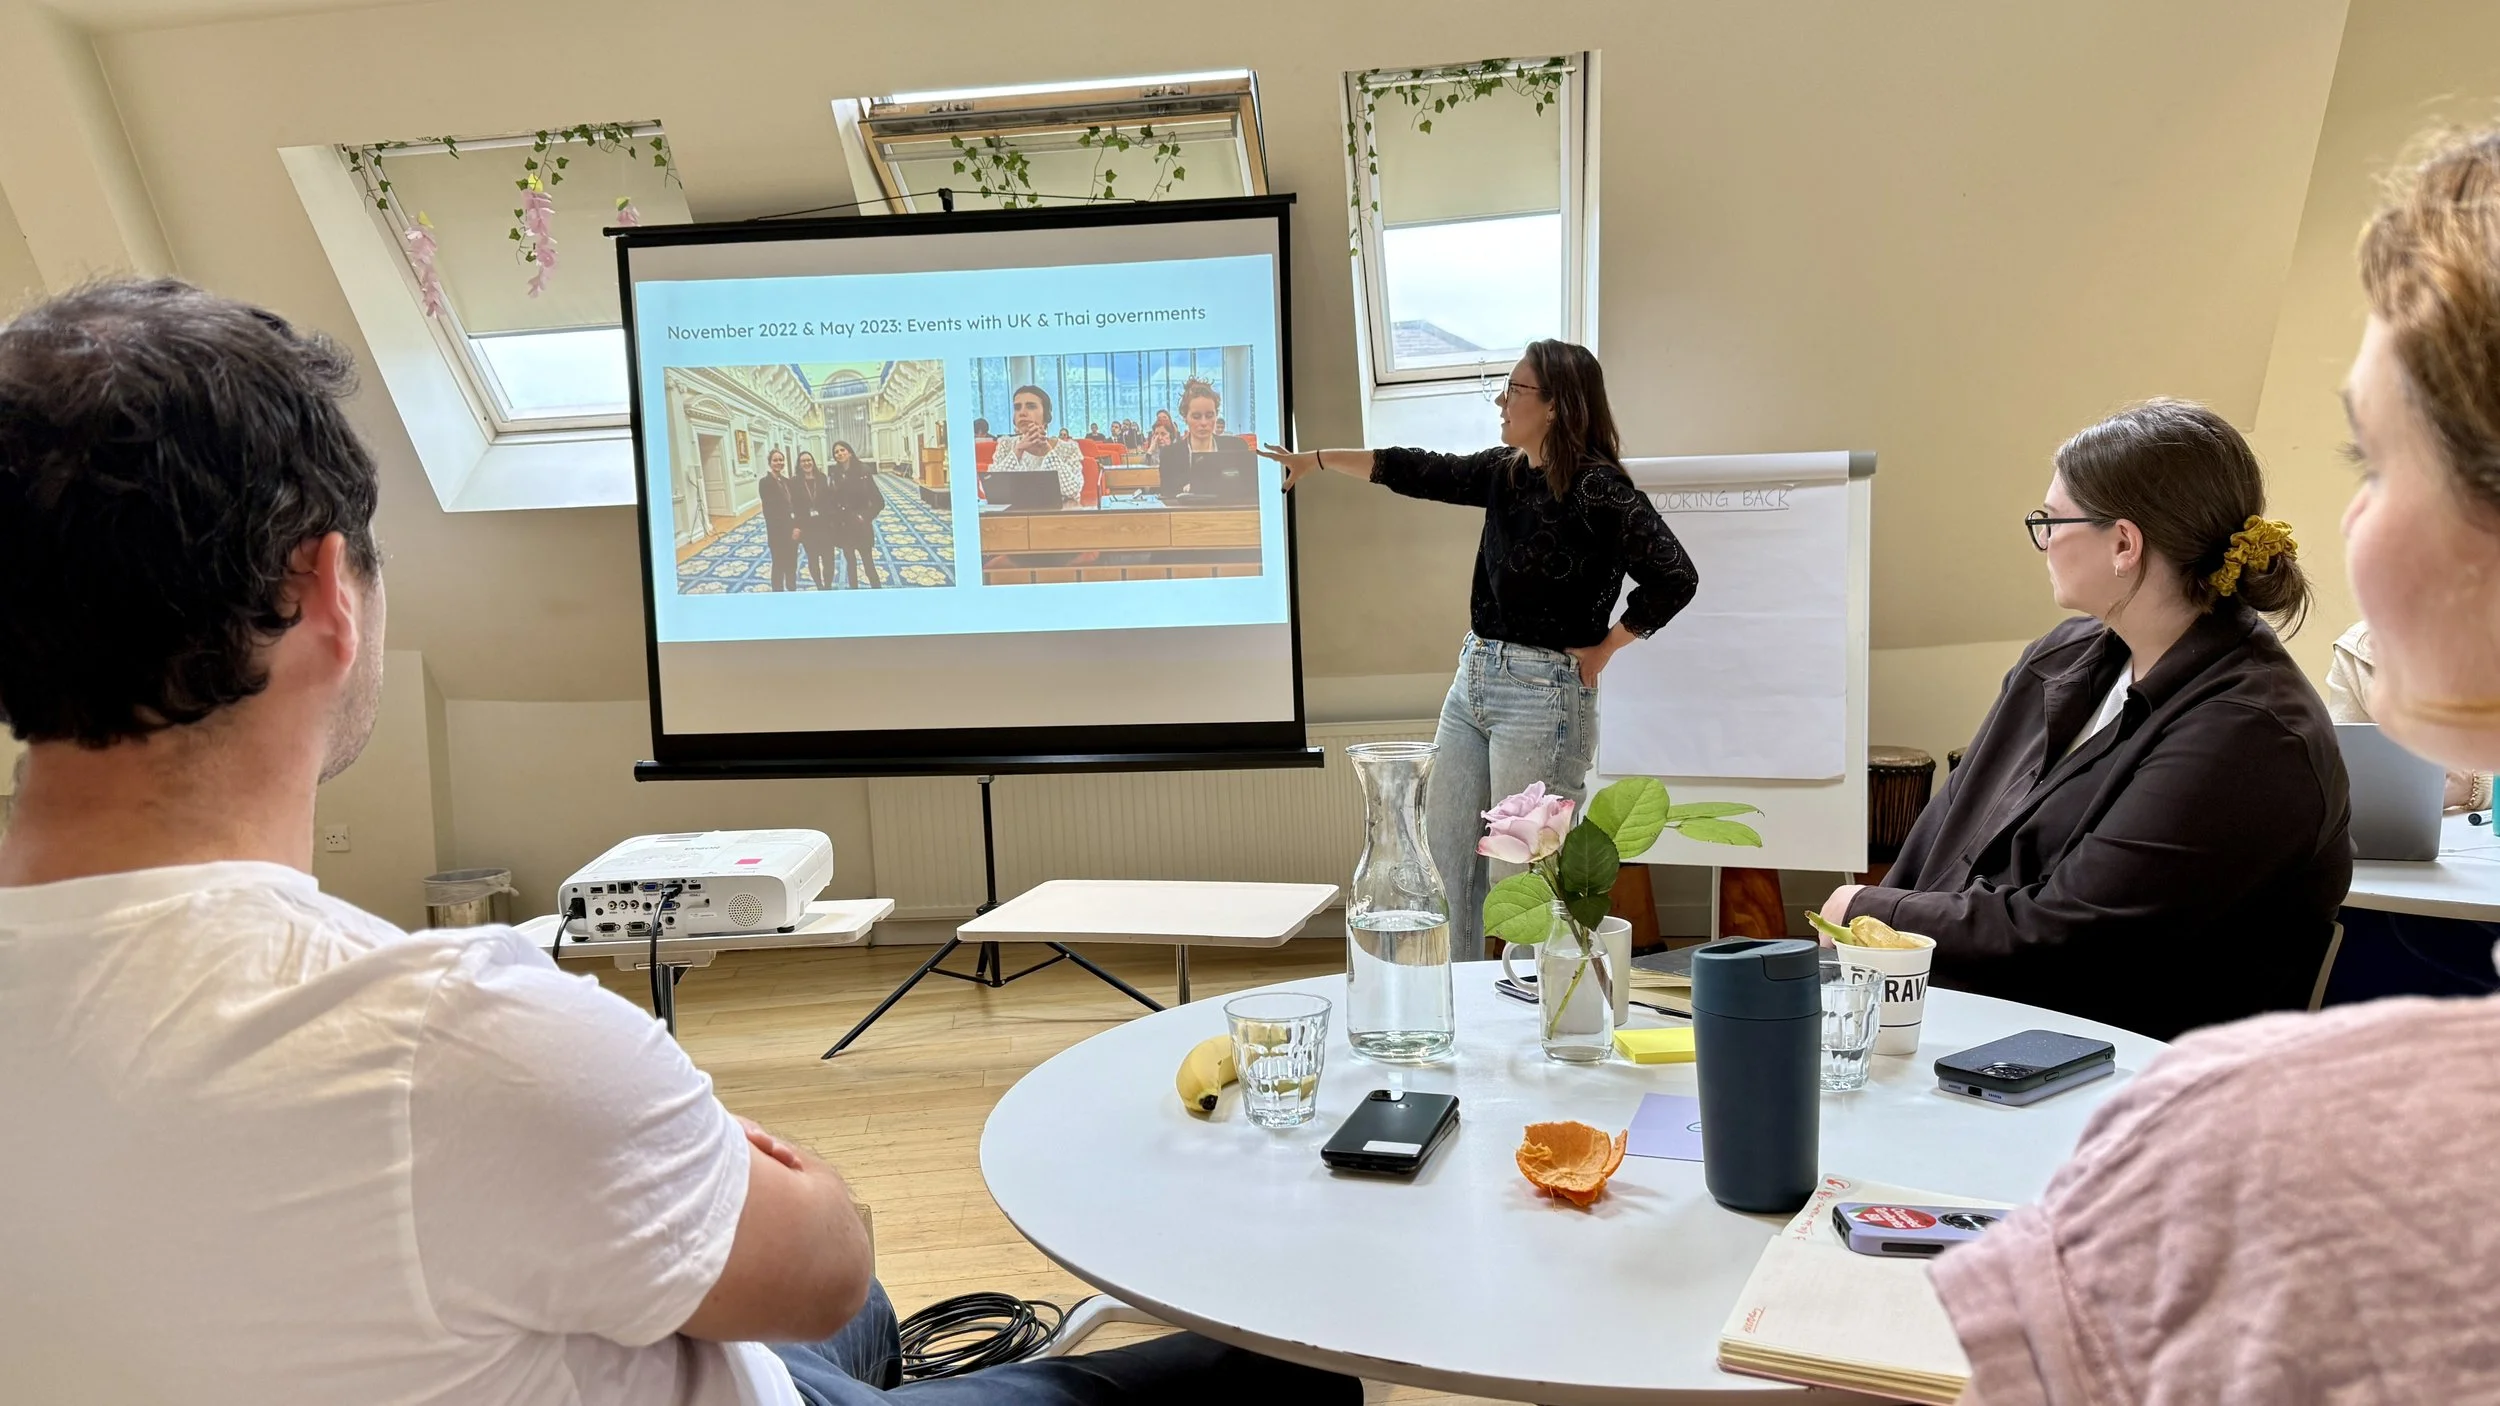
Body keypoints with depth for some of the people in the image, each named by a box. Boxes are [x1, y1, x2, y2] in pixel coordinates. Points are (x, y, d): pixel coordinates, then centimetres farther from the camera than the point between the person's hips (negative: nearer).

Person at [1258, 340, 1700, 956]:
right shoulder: (1506, 471, 8)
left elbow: (1674, 577, -20)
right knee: (1443, 859, 13)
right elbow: (1419, 473, 18)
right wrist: (1315, 459, 22)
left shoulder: (1598, 487, -15)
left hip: (1542, 694, -9)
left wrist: (1603, 650, -11)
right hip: (1474, 678, 9)